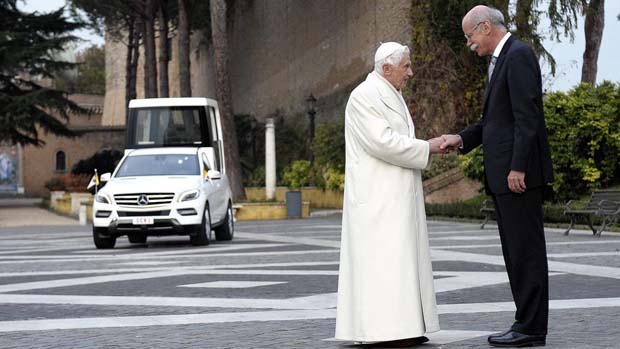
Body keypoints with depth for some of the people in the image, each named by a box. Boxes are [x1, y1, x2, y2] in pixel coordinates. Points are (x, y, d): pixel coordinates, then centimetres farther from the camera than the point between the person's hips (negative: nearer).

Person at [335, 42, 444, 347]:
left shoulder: (391, 95, 17)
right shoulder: (365, 96, -13)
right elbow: (382, 142, -22)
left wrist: (428, 146, 6)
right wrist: (426, 148, -15)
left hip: (397, 195, 10)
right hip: (377, 195, -10)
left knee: (401, 259, 8)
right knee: (384, 257, -10)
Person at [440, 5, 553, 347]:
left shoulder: (518, 54, -12)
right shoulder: (501, 60, 19)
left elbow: (527, 117, -19)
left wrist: (518, 167, -22)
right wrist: (461, 138, 8)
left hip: (518, 171, -10)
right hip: (502, 173, 10)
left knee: (526, 248, -6)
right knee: (515, 251, 10)